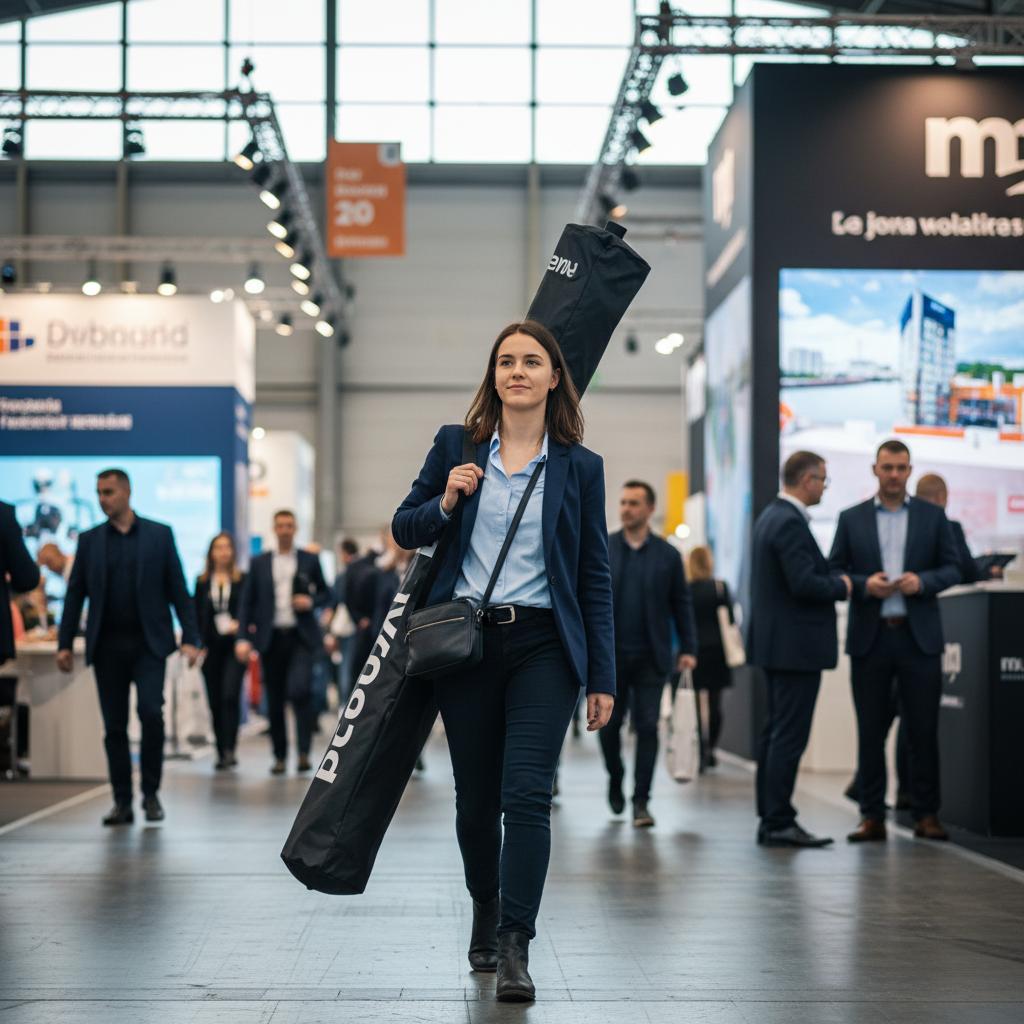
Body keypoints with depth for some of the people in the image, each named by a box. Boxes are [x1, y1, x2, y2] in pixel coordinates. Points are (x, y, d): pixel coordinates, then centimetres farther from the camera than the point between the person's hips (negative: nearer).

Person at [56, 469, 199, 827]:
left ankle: (151, 793, 2)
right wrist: (64, 643, 2)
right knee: (114, 726, 3)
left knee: (151, 713, -15)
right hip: (106, 646, 2)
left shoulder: (159, 535, 4)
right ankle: (122, 802, 9)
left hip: (148, 643, -2)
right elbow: (75, 594, 8)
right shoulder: (89, 540, 8)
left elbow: (178, 590, 2)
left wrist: (190, 638, -7)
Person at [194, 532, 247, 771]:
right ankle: (222, 752, 13)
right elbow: (197, 615, 10)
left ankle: (229, 749, -13)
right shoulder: (202, 582, 10)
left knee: (230, 695, -16)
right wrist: (198, 644, 1)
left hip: (234, 646, -3)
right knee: (215, 702, 5)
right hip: (211, 647, 3)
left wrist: (239, 624, -16)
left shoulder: (243, 580, 3)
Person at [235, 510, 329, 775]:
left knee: (299, 689, -20)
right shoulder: (260, 563, 8)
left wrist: (311, 601, -9)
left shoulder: (310, 560, 7)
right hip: (271, 638, 2)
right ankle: (280, 757, 16)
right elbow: (247, 602, 6)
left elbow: (324, 593, 14)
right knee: (274, 701, 5)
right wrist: (243, 638, -3)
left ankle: (304, 751, -14)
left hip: (301, 636, -2)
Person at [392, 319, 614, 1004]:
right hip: (466, 639, 2)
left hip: (543, 645, -2)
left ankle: (515, 949, -11)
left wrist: (602, 678, 1)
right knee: (475, 797, 10)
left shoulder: (580, 467, 4)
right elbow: (404, 529, 12)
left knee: (526, 793, -13)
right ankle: (486, 911, 34)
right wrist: (445, 504, -10)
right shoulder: (456, 447, 6)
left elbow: (595, 578, 5)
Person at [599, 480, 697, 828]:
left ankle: (641, 801, 4)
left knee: (647, 728, -3)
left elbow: (681, 604, 6)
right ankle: (615, 779, 31)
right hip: (610, 655, 0)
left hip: (651, 657, 0)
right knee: (608, 724, 6)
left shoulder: (667, 555, 4)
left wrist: (688, 648, 0)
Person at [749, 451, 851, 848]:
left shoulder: (769, 517, 14)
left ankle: (770, 819, 18)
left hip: (776, 644, 11)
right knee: (790, 737, -7)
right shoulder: (791, 524, -17)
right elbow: (804, 584, -24)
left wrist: (834, 578, 10)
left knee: (775, 733, 13)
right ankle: (779, 823, -4)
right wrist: (842, 586, -8)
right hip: (796, 646, -11)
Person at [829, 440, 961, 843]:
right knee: (870, 731, 2)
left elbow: (951, 569, 6)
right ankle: (872, 817, 7)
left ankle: (926, 814, 9)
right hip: (870, 637, 0)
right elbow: (834, 573, 6)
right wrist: (864, 584, -13)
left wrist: (922, 581, -13)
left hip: (918, 637, 0)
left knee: (923, 730, 1)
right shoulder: (851, 518, 8)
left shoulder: (932, 516, 8)